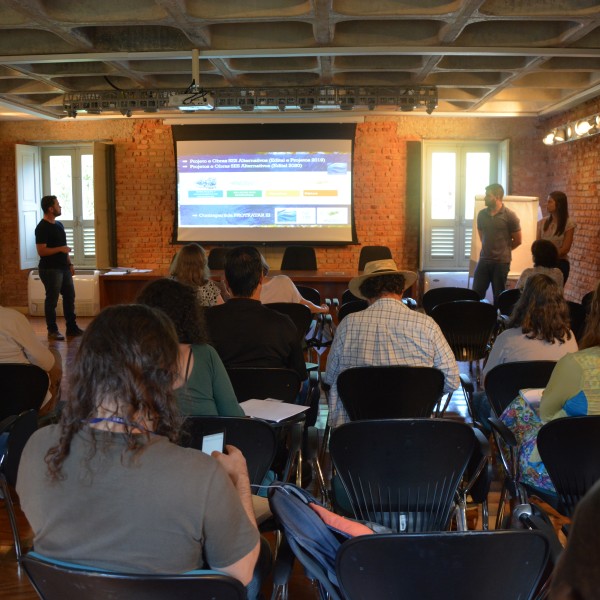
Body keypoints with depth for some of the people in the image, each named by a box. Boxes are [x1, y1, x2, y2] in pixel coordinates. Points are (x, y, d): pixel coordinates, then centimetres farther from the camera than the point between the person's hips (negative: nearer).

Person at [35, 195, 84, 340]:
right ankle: (52, 330, 9)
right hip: (50, 269, -9)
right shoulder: (42, 228, -14)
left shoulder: (59, 224, 13)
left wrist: (70, 264, 15)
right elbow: (41, 251, -21)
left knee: (69, 296, 11)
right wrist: (61, 249, -20)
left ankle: (72, 328, 20)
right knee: (52, 300, -1)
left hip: (63, 268, 9)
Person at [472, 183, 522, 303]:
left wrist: (503, 250, 11)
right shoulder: (481, 214, 3)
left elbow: (517, 241, 0)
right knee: (476, 293, 2)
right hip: (484, 260, 4)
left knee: (498, 295, 6)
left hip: (501, 262, -3)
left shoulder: (509, 216, -8)